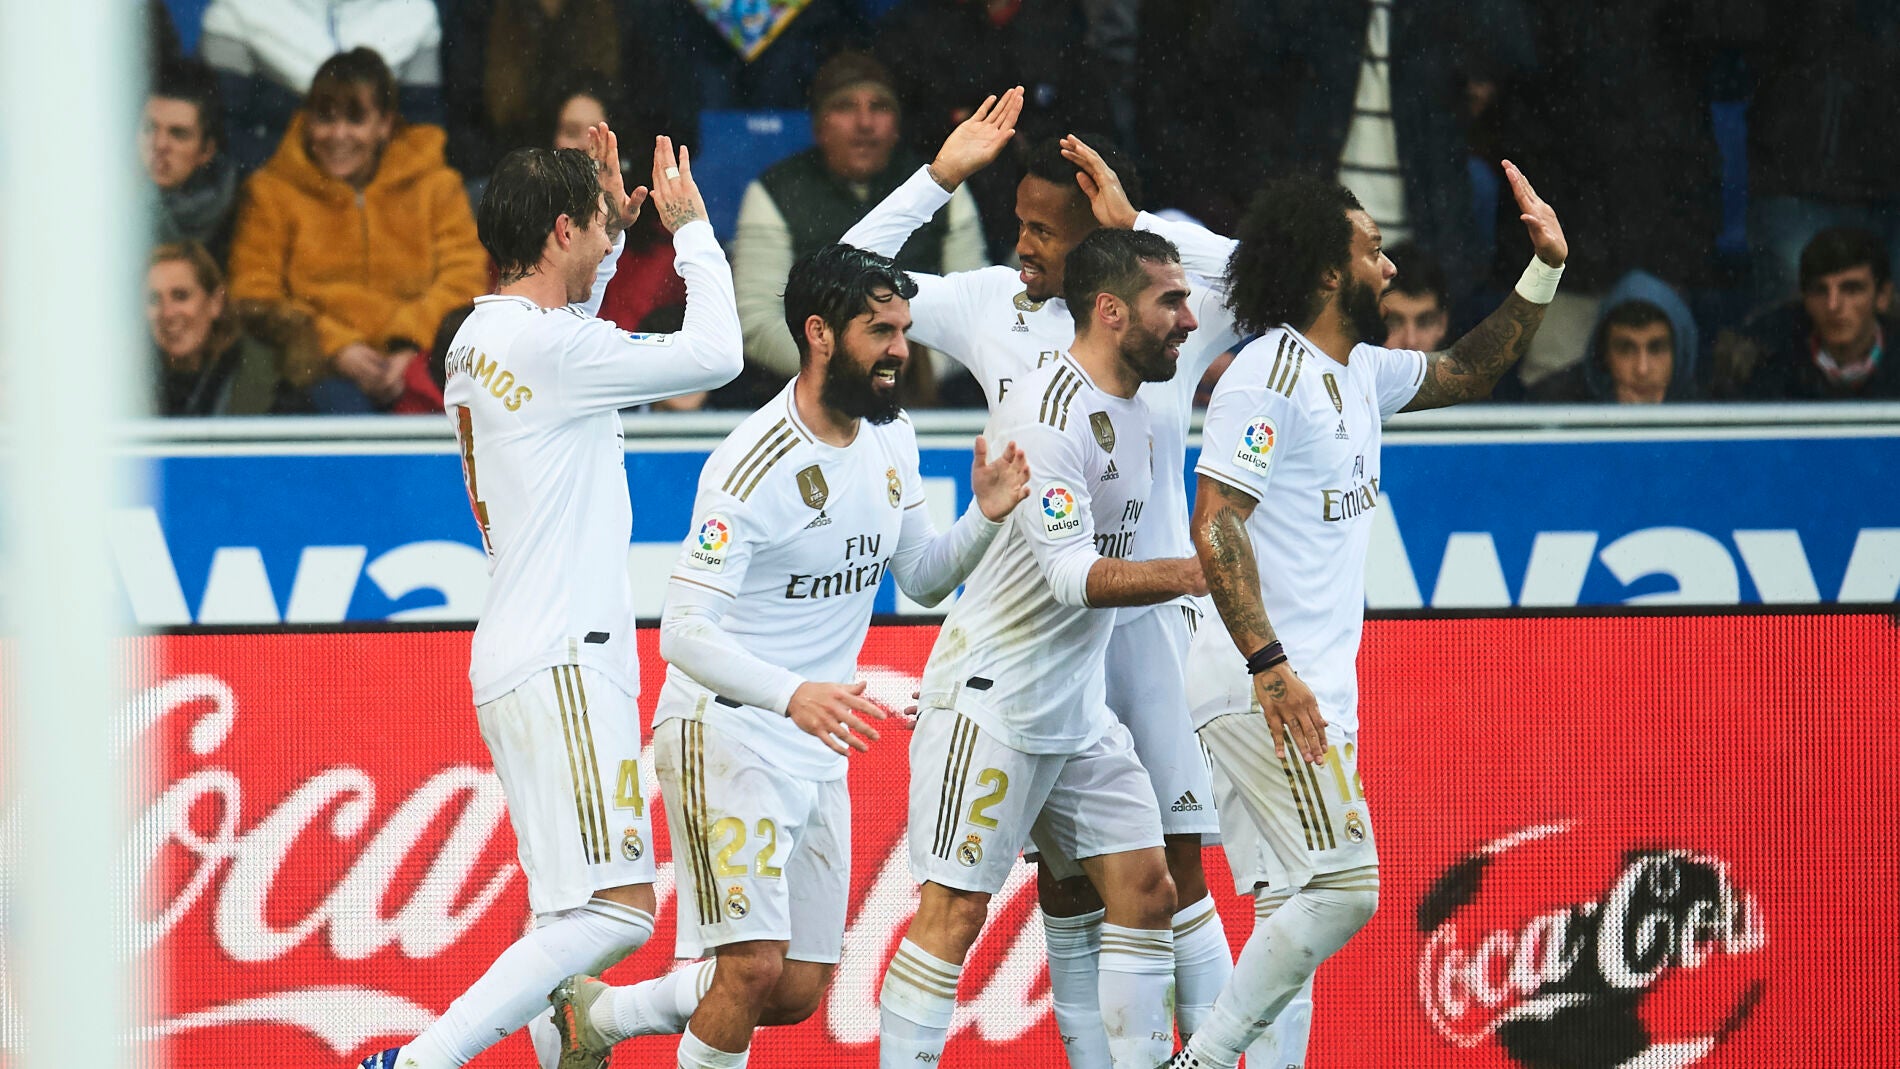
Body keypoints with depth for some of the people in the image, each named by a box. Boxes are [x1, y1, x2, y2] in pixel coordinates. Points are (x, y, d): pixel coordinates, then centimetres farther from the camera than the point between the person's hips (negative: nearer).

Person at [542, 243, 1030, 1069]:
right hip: (724, 729, -8)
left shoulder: (890, 439, 5)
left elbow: (921, 580, 16)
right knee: (754, 966, -20)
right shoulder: (753, 467, -20)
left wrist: (986, 516, -5)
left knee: (798, 994, 8)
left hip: (816, 748, 8)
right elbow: (684, 631, -24)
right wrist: (792, 695, -40)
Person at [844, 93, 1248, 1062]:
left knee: (1176, 875, -1)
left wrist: (1139, 227, -19)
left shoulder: (1172, 311, -4)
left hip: (1150, 614, -3)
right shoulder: (995, 305, 4)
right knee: (1063, 877, 6)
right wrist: (942, 176, 1)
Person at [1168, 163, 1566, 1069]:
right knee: (1343, 888, -16)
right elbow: (1214, 526, -20)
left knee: (1296, 908, 6)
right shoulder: (1269, 376, -13)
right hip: (1264, 683, -10)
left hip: (1309, 685, 10)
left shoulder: (1359, 373, 15)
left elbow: (1467, 373, 32)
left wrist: (1543, 270, 20)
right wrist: (1271, 665, -27)